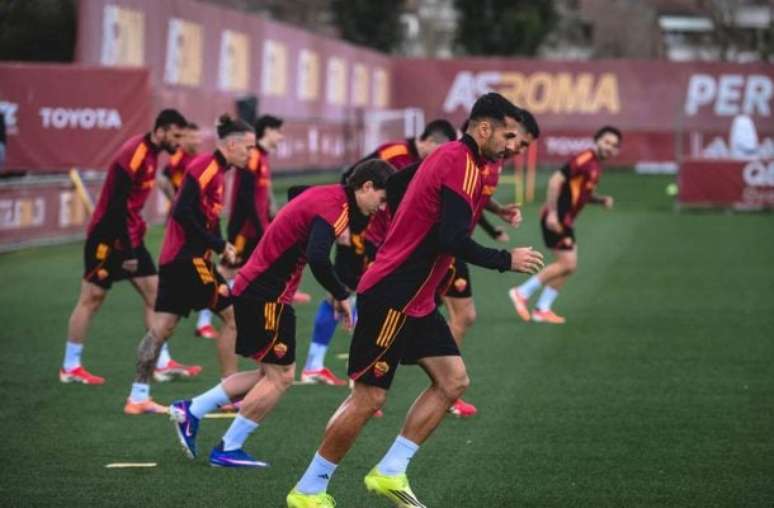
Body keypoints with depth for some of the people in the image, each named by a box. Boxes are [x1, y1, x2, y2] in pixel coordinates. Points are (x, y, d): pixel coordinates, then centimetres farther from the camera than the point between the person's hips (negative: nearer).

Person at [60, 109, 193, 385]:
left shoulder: (151, 151, 6)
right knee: (91, 298, -1)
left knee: (153, 292, 6)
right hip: (109, 237, -9)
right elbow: (117, 206, -23)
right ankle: (70, 367, 7)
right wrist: (127, 253, -22)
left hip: (130, 235, 9)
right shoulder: (133, 155, -22)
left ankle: (163, 362, 9)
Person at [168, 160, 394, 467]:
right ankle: (229, 450, 3)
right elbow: (317, 258, -31)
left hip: (253, 288, 10)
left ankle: (192, 411, 15)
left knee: (273, 374, 14)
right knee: (280, 376, -2)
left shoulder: (326, 195, 11)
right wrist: (340, 295, -18)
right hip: (267, 296, -10)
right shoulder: (334, 207, -18)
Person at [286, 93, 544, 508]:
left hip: (413, 299, 10)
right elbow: (453, 240, -23)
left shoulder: (451, 157, 13)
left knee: (452, 381, 6)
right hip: (391, 298, -10)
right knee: (369, 396, -6)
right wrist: (507, 260, -13)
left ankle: (390, 472, 8)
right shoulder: (461, 165, -17)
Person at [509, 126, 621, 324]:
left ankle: (542, 309, 16)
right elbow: (556, 180, -23)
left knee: (569, 265, 10)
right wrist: (552, 213, -25)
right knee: (566, 263, -10)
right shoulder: (585, 159, -16)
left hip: (566, 220, 10)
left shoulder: (596, 165, 13)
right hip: (556, 218, -10)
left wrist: (602, 200, 6)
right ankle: (522, 293, 0)